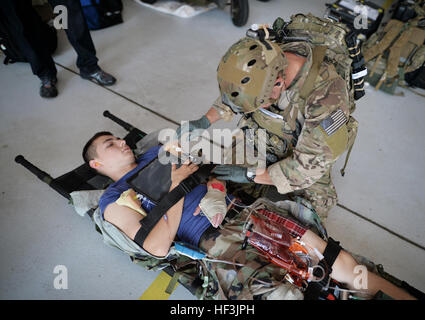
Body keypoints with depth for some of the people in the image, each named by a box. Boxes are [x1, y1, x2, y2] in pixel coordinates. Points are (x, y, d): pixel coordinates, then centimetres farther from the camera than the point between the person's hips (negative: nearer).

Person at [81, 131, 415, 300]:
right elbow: (158, 248, -9)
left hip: (241, 211, 6)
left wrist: (216, 186, -2)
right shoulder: (114, 201, 6)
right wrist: (176, 187, -11)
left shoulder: (157, 152, 22)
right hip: (213, 240, -5)